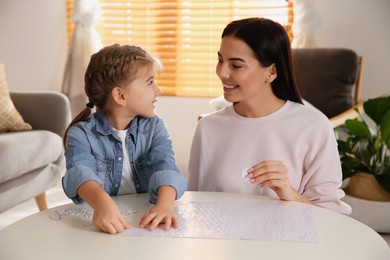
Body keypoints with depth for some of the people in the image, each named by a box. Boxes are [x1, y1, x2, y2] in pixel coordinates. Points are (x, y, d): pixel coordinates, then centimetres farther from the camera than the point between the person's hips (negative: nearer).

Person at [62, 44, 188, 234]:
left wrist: (165, 204, -33)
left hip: (146, 221, 1)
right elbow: (80, 172, -22)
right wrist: (102, 202, -43)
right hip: (105, 226, -1)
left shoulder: (154, 128, 4)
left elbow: (165, 167, -13)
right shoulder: (81, 133, -3)